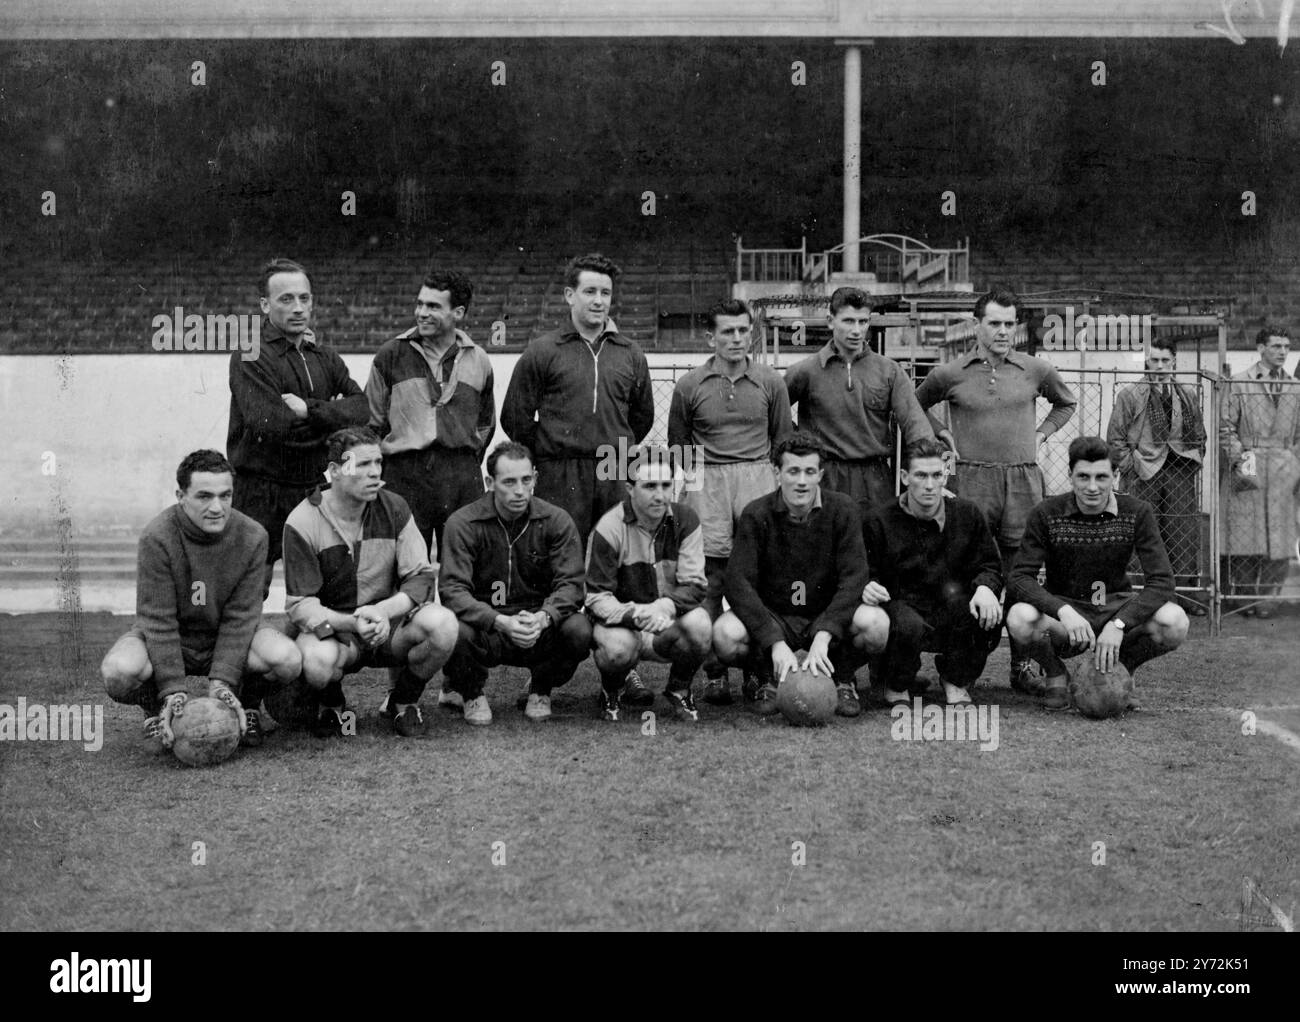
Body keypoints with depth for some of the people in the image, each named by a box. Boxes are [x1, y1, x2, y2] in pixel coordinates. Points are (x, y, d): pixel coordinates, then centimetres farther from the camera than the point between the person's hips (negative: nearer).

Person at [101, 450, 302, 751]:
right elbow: (158, 620, -22)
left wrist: (222, 681, -23)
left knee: (288, 659, -28)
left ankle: (247, 705, 6)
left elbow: (240, 616, -13)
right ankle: (155, 711, 3)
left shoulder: (252, 537, -15)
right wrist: (173, 690, -29)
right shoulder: (157, 538, -22)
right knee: (119, 671, -34)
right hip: (161, 640, -1)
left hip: (229, 641, 2)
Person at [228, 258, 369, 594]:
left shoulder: (325, 357, 13)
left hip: (316, 491, 6)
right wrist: (332, 416, -8)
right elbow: (268, 424, -21)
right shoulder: (251, 356, -8)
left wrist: (310, 409, -17)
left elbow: (361, 409, -1)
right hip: (261, 495, -6)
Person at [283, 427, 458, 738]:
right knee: (318, 661, -38)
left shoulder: (394, 509, -2)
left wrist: (383, 611, -25)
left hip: (390, 623, 3)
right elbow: (300, 605, -13)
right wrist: (351, 623, -32)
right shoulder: (303, 522, -12)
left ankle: (402, 702, 2)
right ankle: (331, 707, 3)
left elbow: (421, 577, -5)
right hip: (331, 628, -2)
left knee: (443, 624, -28)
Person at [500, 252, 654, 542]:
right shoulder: (542, 352, 2)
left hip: (619, 480, 3)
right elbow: (515, 417, 3)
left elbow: (643, 415, 22)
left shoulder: (631, 354, 12)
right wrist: (544, 457, 8)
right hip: (560, 482, -3)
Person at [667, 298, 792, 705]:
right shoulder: (690, 386, 9)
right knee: (712, 577, -4)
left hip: (758, 474, 0)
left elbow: (782, 440, 18)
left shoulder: (770, 382, 11)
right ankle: (714, 672, 1)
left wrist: (781, 484, 12)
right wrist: (685, 486, 11)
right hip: (706, 478, 0)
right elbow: (677, 444, 17)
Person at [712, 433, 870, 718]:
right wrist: (775, 643, -31)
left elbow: (853, 577, -17)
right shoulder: (756, 515, -10)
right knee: (725, 633, -32)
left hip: (828, 616, 1)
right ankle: (768, 681, 2)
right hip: (772, 617, 0)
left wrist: (823, 637, -31)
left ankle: (843, 682, 2)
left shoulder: (842, 509, -8)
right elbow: (739, 582, -18)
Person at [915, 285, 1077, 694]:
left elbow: (1066, 403, 26)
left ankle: (1023, 664, 11)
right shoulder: (949, 374, 4)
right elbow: (917, 405, 21)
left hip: (1024, 479, 1)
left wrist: (1040, 433, 13)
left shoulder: (1037, 371, 8)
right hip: (971, 479, -1)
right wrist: (943, 435, 8)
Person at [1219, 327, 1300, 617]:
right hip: (1247, 471, -3)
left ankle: (1266, 598, 6)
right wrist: (1238, 458, -9)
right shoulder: (1239, 384, 4)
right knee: (1244, 537, -4)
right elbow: (1225, 427, 2)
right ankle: (1244, 597, 6)